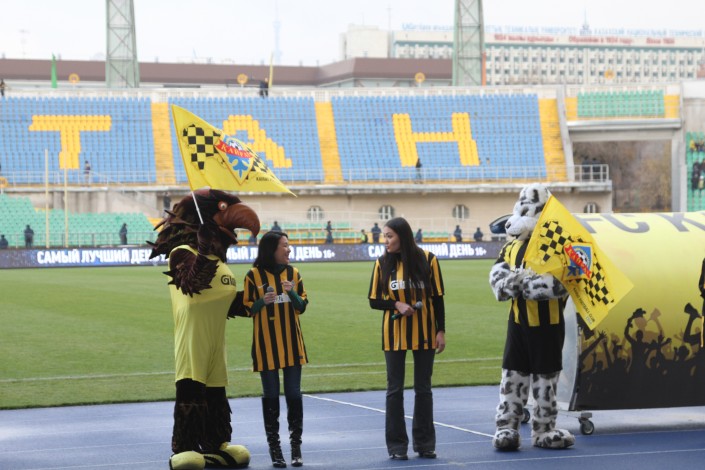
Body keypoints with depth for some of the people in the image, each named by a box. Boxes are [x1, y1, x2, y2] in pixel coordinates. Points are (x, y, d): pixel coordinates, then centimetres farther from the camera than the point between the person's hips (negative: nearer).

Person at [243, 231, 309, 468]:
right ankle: (274, 448, 8)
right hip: (266, 344, -2)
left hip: (291, 343, 3)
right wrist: (263, 301, -19)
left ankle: (296, 447, 7)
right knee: (271, 396, 2)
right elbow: (247, 308, 1)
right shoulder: (254, 275, -4)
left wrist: (292, 292, -11)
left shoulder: (293, 273, 6)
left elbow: (302, 306, 8)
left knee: (294, 394, 0)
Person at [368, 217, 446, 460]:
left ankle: (425, 443, 16)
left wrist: (441, 330, -3)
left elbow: (438, 297, 0)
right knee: (395, 389, 2)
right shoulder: (382, 263, -3)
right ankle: (397, 445, 7)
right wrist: (396, 305, -17)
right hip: (394, 334, 0)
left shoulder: (427, 259, -5)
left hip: (424, 332, 0)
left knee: (423, 388, 7)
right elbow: (374, 301, 1)